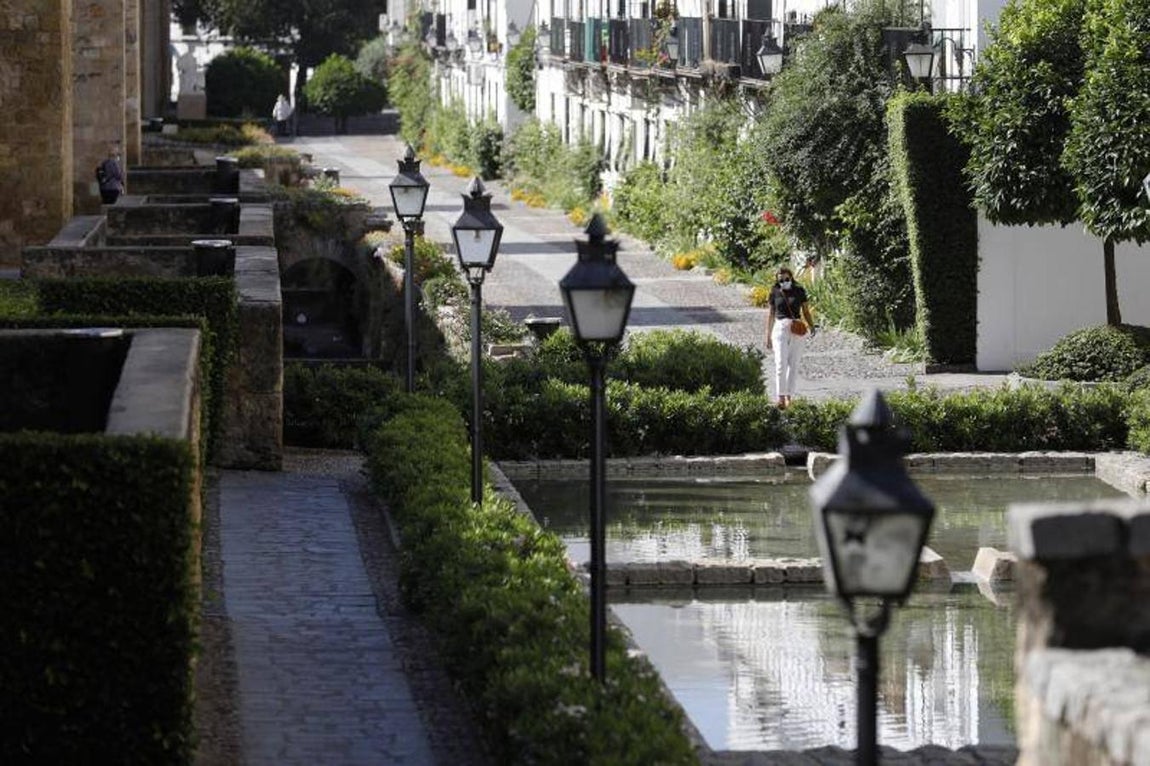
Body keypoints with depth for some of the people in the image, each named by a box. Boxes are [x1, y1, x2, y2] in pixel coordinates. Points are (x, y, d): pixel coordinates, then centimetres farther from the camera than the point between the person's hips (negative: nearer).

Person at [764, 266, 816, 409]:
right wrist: (768, 337, 11)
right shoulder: (775, 293, 5)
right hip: (780, 328, -1)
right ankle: (780, 397, -14)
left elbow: (806, 311, 8)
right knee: (781, 364, -11)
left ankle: (789, 396, 12)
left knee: (793, 364, 5)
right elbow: (770, 315, 10)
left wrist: (811, 326, -9)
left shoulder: (799, 291, 6)